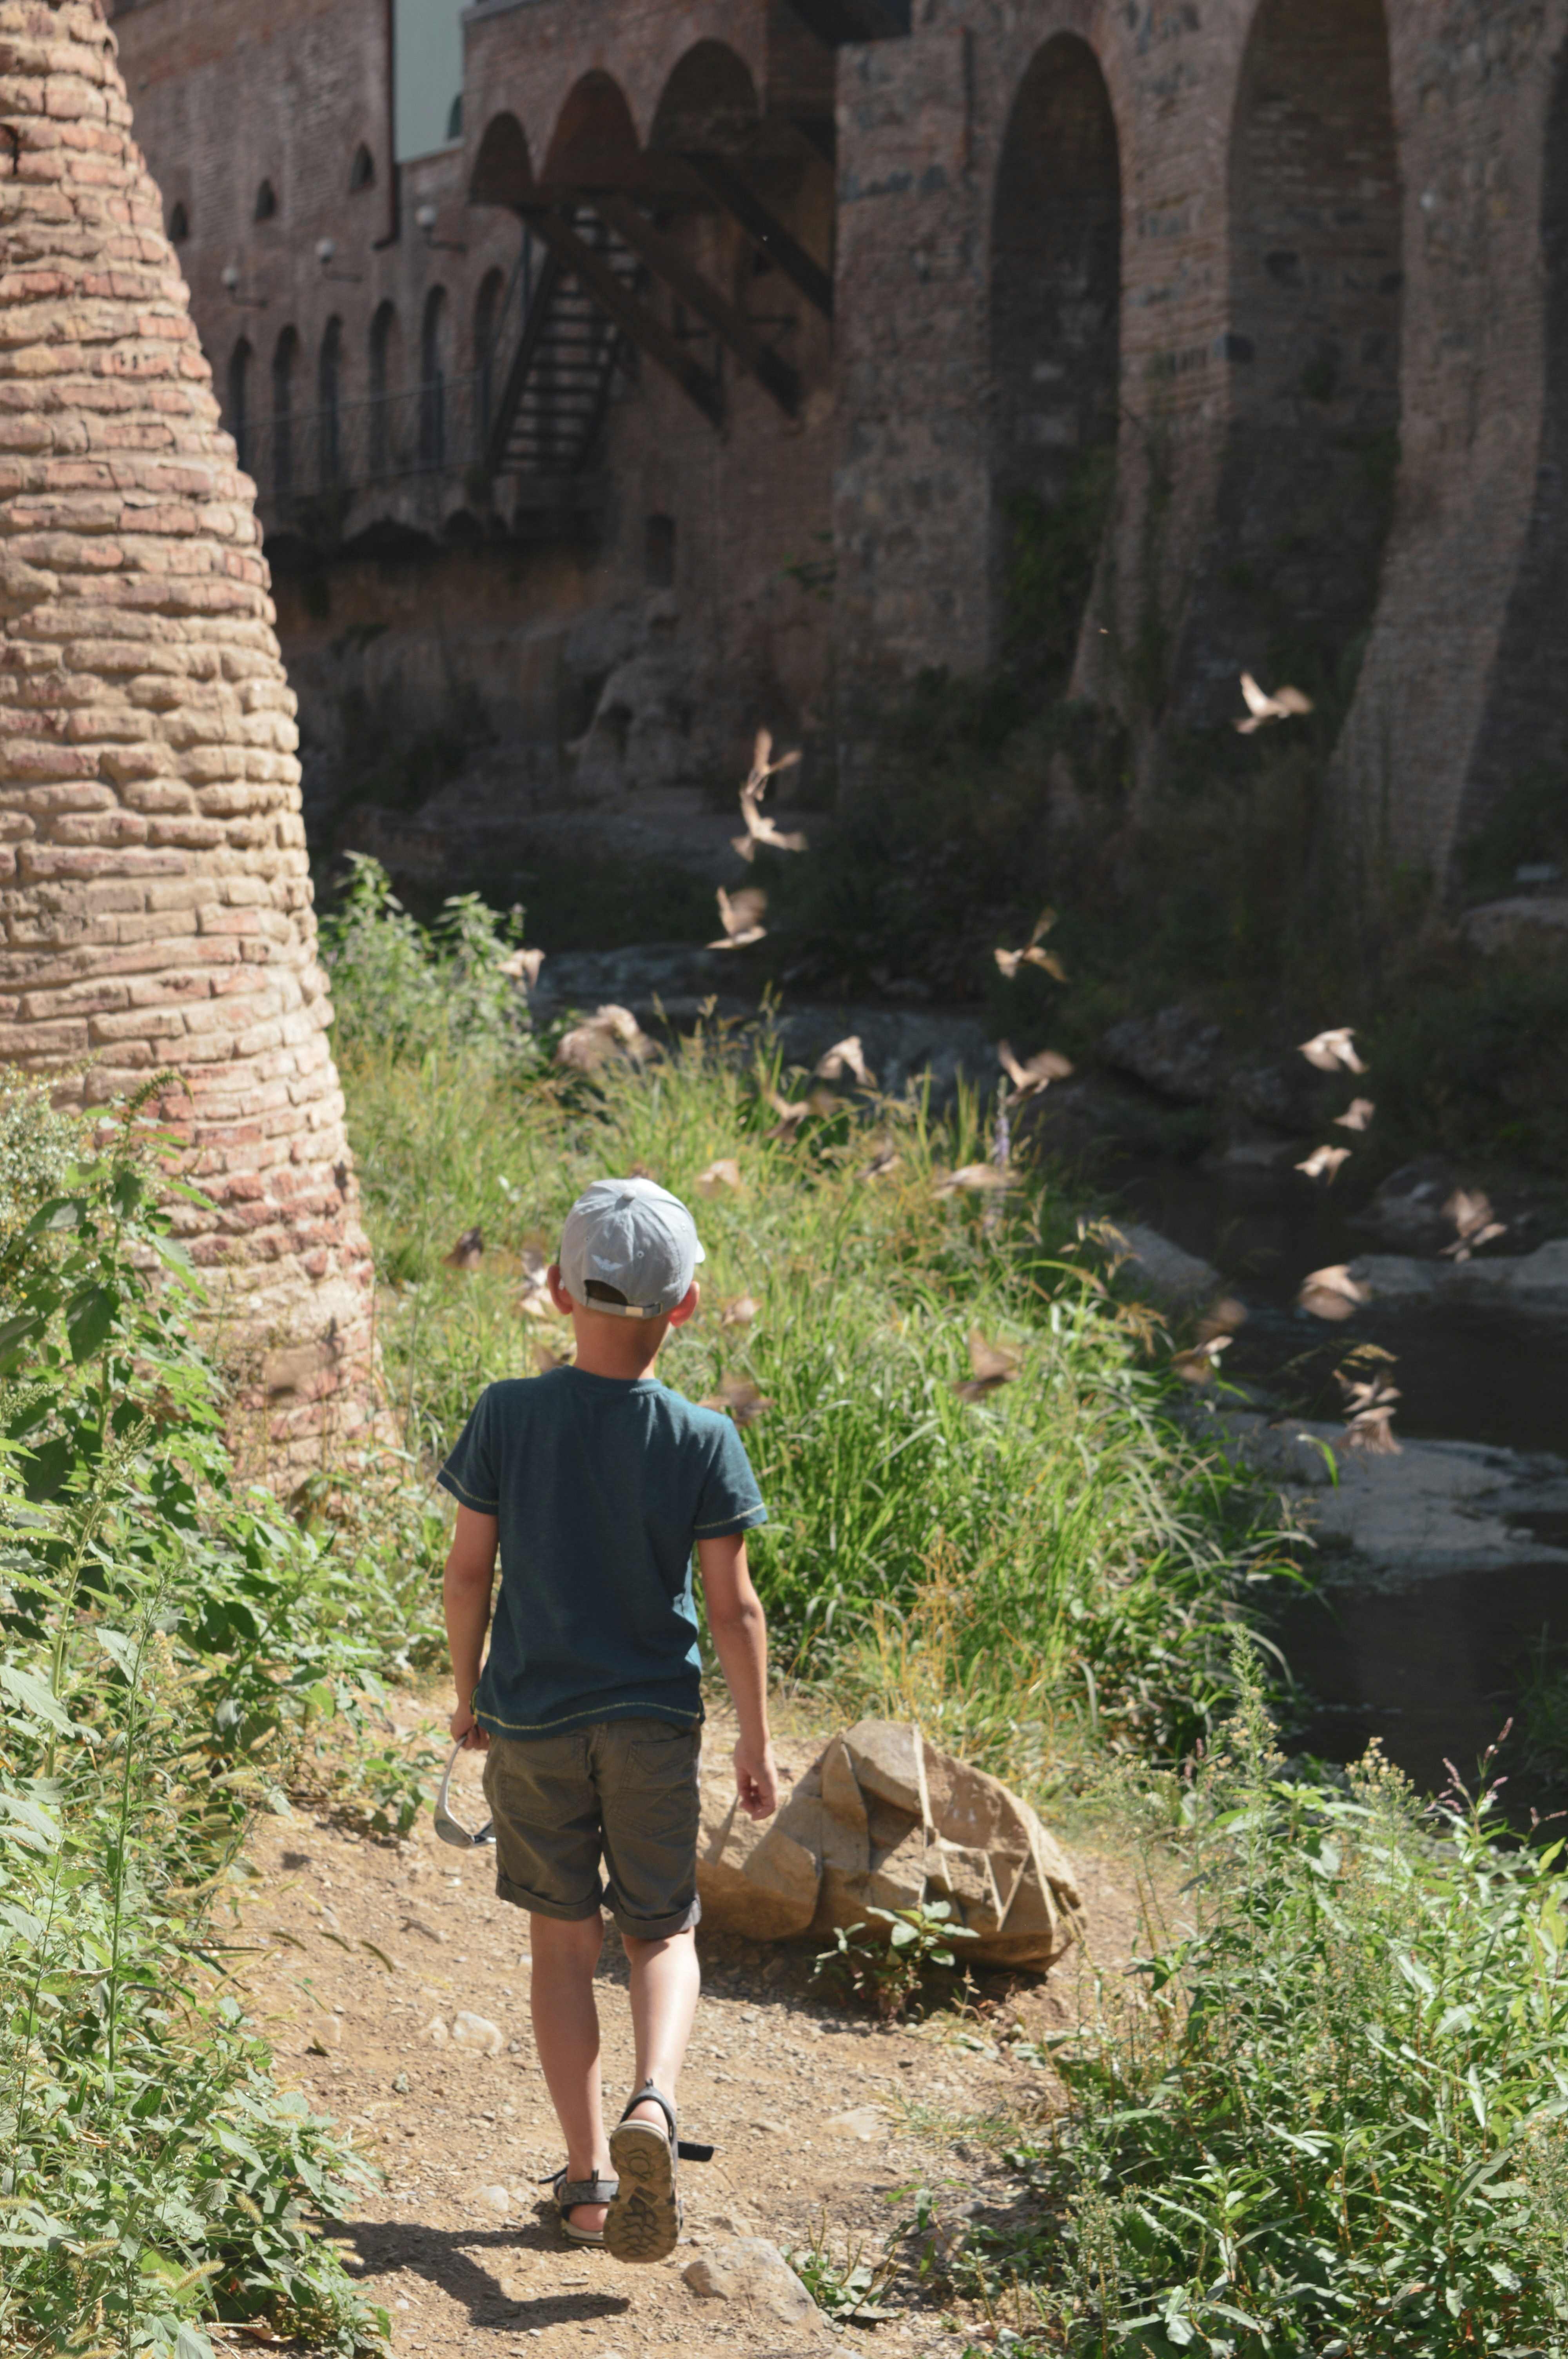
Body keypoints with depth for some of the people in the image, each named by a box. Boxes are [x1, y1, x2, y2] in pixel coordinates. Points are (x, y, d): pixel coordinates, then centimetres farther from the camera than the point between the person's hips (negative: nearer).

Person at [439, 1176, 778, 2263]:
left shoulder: (507, 1416, -8)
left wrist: (468, 1692, 12)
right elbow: (734, 1608, -7)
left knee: (564, 1936, 13)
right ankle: (653, 2101, -15)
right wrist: (758, 1739, 4)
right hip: (654, 1723, -1)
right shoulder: (704, 1440, -10)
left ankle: (588, 2171, 12)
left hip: (528, 1719, 1)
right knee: (664, 1933, 12)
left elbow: (467, 1571, -3)